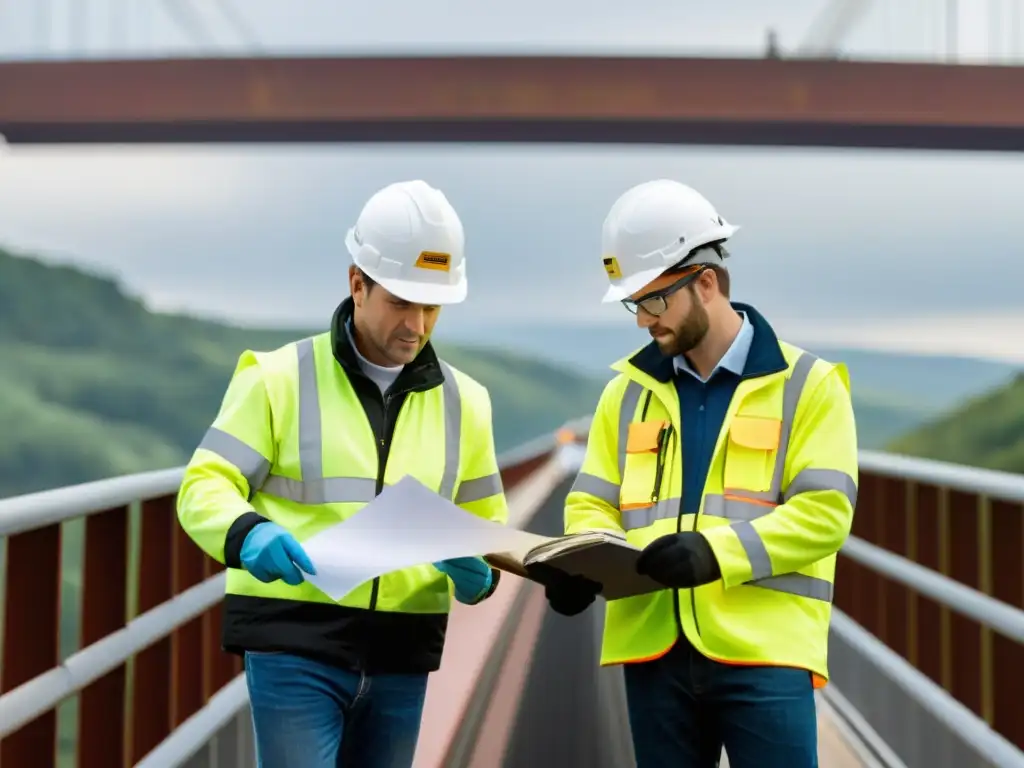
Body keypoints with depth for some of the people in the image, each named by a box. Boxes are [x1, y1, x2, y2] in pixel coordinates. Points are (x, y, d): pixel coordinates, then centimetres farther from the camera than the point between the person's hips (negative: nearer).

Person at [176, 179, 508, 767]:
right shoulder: (280, 377, 0)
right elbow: (205, 487, -4)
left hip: (402, 654, 5)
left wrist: (477, 575, -6)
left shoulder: (464, 400, 12)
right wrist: (247, 536, -26)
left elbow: (486, 526, 18)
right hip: (295, 644, -4)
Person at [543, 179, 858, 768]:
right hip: (656, 647, 4)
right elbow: (593, 503, 12)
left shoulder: (807, 384, 0)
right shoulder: (629, 389, 14)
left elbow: (825, 510, -8)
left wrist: (718, 552, -21)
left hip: (764, 650, -4)